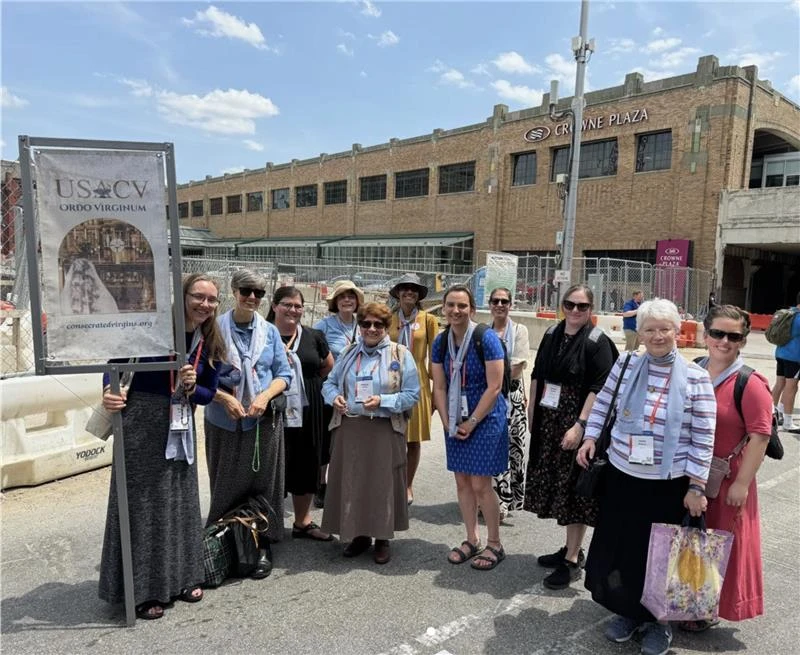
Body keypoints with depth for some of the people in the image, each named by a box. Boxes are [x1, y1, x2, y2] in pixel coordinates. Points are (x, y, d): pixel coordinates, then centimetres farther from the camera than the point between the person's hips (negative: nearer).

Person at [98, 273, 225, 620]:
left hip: (181, 427, 6)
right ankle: (142, 590, 15)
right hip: (141, 422, -5)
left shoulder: (211, 344, 1)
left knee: (181, 501, 14)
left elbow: (208, 393, 6)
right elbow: (117, 361, -10)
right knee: (142, 503, 2)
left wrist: (191, 388, -15)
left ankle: (181, 577, 30)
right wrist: (109, 392, -28)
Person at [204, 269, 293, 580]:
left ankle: (263, 546, 22)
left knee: (263, 484, 8)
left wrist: (265, 396, -13)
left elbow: (284, 374, 4)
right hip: (224, 421, -1)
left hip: (264, 420, 1)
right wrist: (224, 398, -16)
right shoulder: (216, 328, -3)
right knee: (226, 486, 10)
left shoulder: (270, 331, 4)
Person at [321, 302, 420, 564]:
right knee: (351, 482, 8)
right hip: (350, 428, 4)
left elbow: (412, 394, -5)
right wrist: (334, 397, -8)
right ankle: (358, 534, 25)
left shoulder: (401, 355, -2)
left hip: (384, 430, -3)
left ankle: (382, 538, 20)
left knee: (383, 483, 3)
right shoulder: (348, 354, 10)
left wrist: (382, 401, -17)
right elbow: (329, 383, 15)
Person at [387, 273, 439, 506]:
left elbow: (435, 356, 1)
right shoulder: (388, 319, 5)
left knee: (414, 438, 7)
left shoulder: (428, 320, 1)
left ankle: (408, 485, 22)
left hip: (417, 382, -1)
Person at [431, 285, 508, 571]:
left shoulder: (486, 338, -15)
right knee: (462, 481, 11)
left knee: (480, 484, -2)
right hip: (455, 422, 5)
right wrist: (447, 423, -4)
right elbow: (439, 387, 4)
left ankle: (494, 544, 16)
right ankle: (471, 540, 26)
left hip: (485, 419, -5)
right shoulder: (441, 342, 1)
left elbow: (494, 387, -16)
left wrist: (472, 422, -14)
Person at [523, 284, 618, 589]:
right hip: (548, 423, 6)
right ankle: (571, 549, 31)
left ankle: (572, 560, 15)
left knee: (575, 489, 2)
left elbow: (599, 389, -16)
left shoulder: (597, 341, -10)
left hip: (577, 425, -6)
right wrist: (532, 414, 11)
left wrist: (579, 426, -22)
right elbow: (537, 376, 13)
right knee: (556, 485, 14)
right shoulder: (551, 335, 7)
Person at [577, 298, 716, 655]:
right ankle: (627, 611, 36)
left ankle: (657, 620, 35)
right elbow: (602, 403, 11)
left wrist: (696, 487, -8)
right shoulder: (625, 365, -2)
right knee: (615, 550, 13)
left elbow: (703, 438, -8)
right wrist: (590, 437, 0)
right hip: (621, 476, 3)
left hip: (668, 485, -3)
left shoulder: (695, 377, -10)